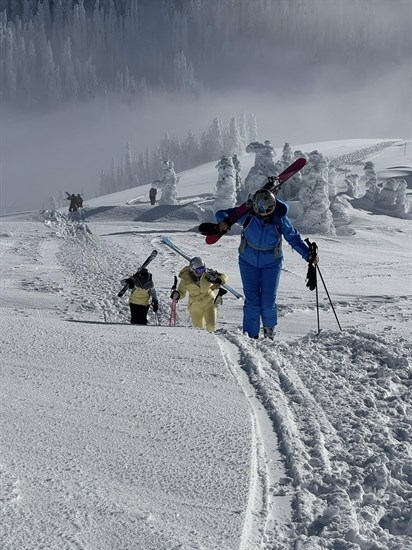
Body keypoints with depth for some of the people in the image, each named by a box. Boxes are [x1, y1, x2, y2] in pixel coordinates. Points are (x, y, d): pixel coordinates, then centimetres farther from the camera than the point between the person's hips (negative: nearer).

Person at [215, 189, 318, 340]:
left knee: (268, 302, -4)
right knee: (252, 301, -5)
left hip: (271, 263, 0)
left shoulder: (280, 218, -19)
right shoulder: (247, 214, -20)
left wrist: (308, 255, -16)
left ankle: (269, 327, 26)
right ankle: (251, 335, 8)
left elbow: (294, 238, -6)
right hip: (248, 262, 0)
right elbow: (221, 213, -12)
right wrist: (225, 221, -36)